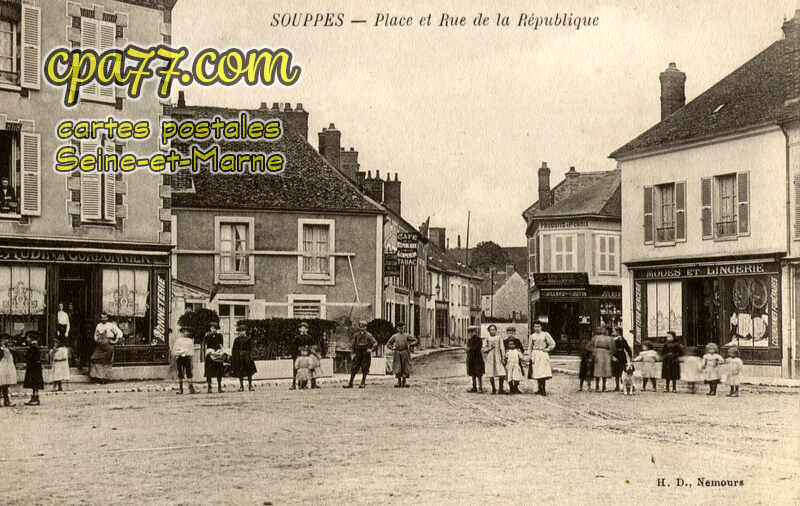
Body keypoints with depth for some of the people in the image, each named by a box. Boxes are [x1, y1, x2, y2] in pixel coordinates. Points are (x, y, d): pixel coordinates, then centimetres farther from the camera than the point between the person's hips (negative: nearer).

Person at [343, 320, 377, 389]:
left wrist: (371, 349, -14)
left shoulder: (368, 335, -5)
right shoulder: (356, 335, 6)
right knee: (353, 368, 0)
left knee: (364, 370, 0)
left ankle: (363, 383, 9)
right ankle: (350, 383, 3)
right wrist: (352, 353, 9)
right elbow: (353, 344, 12)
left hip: (366, 355, -3)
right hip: (358, 354, 3)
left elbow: (375, 343, -4)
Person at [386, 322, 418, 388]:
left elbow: (415, 340, 4)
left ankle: (404, 382, 11)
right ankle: (399, 382, 9)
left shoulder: (407, 336, 4)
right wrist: (392, 348, -4)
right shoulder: (394, 336, 8)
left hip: (405, 353, -1)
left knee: (405, 367, 0)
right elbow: (388, 343, 12)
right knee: (397, 367, -1)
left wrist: (410, 345, -10)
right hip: (397, 353, 1)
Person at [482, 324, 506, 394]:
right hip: (490, 358, 1)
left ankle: (501, 389, 4)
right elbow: (484, 350, 7)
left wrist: (503, 357, -5)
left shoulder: (499, 338, 5)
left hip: (498, 357, -1)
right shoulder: (487, 339, 7)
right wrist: (490, 348, -10)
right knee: (491, 375, 1)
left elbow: (502, 348, 2)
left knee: (501, 374, -9)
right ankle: (493, 389, 15)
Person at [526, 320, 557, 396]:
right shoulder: (532, 336, 9)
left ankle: (543, 389, -8)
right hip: (535, 355, 2)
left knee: (543, 372, -10)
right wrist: (530, 357, 6)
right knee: (537, 372, -1)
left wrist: (547, 349, -2)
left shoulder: (545, 334, 3)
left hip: (543, 354, -2)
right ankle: (540, 389, 8)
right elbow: (529, 348, 13)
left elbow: (553, 344, 6)